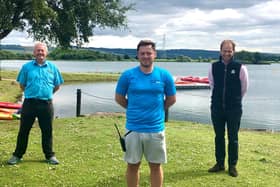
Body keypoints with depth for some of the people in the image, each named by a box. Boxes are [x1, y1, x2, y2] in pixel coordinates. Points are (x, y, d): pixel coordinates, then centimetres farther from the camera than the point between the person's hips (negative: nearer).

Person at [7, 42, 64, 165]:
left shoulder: (52, 67, 4)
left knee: (47, 131, 9)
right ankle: (17, 155, 19)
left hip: (46, 104, 1)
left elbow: (57, 86, 13)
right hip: (29, 103, -1)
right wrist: (31, 93, 12)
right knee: (24, 130, 7)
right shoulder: (27, 67, 1)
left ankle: (49, 155, 22)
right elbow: (22, 85, 9)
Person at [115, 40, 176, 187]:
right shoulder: (128, 75, -4)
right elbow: (119, 98, 7)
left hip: (156, 129, 0)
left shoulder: (164, 75, -3)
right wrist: (134, 109, 8)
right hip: (133, 128, 0)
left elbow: (171, 99, 9)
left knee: (156, 165, 11)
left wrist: (157, 110, 10)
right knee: (133, 165, 11)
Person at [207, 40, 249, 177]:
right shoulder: (214, 67, -1)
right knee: (218, 137, 12)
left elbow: (244, 88, 4)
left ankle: (232, 166, 17)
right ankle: (219, 163, 25)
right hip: (217, 108, 3)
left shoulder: (240, 68, -9)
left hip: (234, 109, -2)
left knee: (233, 138, 5)